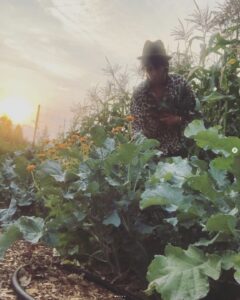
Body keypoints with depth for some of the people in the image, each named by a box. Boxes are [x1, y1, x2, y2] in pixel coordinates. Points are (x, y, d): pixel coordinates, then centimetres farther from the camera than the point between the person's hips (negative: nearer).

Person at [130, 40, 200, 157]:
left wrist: (179, 120, -18)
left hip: (178, 150, 0)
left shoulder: (179, 83, -9)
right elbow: (136, 124, 0)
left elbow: (194, 112, -1)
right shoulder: (139, 92, -8)